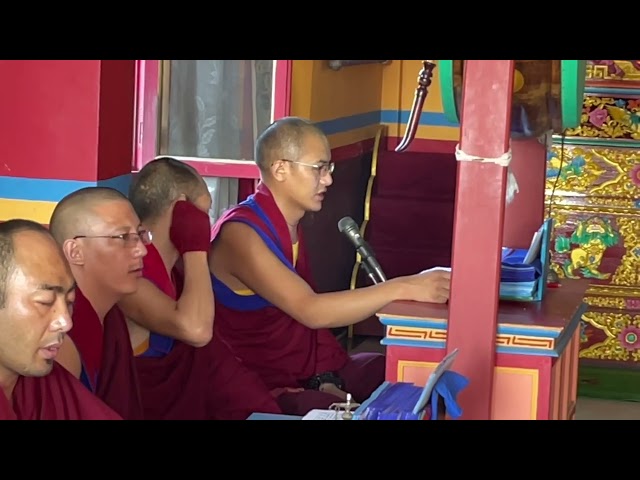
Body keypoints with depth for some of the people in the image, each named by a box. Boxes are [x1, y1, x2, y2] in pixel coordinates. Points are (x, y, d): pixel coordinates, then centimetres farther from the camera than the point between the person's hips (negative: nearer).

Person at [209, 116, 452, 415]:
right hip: (266, 388, -9)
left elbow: (312, 314, 7)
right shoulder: (239, 233, -19)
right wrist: (404, 288, -31)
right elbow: (310, 311, -28)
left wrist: (327, 378, -9)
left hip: (313, 372, 9)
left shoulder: (289, 226, 10)